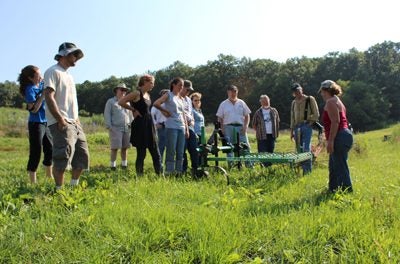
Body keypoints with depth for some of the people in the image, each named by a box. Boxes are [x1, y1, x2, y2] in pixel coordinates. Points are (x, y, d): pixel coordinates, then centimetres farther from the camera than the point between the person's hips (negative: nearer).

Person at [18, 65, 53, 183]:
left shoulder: (42, 84, 5)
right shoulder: (30, 89, -14)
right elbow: (33, 109, -19)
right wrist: (43, 95, -20)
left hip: (46, 122, 8)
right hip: (36, 124, -8)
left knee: (50, 149, 16)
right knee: (35, 153, -2)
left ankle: (49, 176, 33)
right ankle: (33, 181, 7)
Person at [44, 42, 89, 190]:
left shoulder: (69, 75, 22)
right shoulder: (53, 72, -7)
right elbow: (49, 97, -17)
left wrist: (77, 119, 14)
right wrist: (60, 119, -22)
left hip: (74, 123, 10)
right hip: (61, 124, -10)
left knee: (82, 155, 11)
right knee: (63, 157, -12)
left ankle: (74, 186, 23)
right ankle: (59, 190, -4)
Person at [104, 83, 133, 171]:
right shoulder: (111, 102, 5)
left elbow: (130, 115, 24)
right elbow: (107, 115, -2)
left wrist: (131, 125, 14)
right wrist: (109, 126, -10)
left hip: (127, 128, 5)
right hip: (116, 128, -5)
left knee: (125, 147, 7)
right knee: (115, 148, -7)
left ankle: (124, 164, 17)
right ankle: (113, 165, 1)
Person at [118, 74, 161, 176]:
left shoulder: (147, 94, 14)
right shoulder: (137, 93, -10)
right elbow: (121, 102, -15)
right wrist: (134, 110, -9)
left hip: (149, 126, 8)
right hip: (140, 126, -8)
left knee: (156, 154, 6)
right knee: (141, 154, 0)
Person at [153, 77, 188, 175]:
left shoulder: (181, 98, 18)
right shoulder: (168, 95, -1)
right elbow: (156, 103, -15)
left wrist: (187, 128, 13)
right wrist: (165, 111, -5)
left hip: (181, 127, 6)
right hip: (172, 126, -6)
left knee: (180, 152, 6)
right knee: (171, 151, -6)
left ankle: (179, 171, 13)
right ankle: (169, 172, -1)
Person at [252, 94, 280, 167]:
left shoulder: (274, 111, 8)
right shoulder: (258, 113, -2)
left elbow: (277, 122, 17)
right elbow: (254, 125, 6)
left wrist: (276, 132, 10)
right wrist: (259, 131, 0)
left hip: (272, 135, 3)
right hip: (262, 136, -3)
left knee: (271, 152, 7)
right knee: (263, 153, -6)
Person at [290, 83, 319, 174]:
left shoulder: (310, 99, 3)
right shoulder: (294, 102, 18)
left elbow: (316, 115, 1)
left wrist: (309, 123, -9)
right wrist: (291, 131, 16)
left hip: (307, 126, -5)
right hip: (297, 127, 5)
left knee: (306, 149, -12)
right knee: (299, 150, 4)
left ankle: (308, 171, -8)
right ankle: (303, 170, 10)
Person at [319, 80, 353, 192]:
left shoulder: (330, 102, -10)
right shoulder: (336, 101, 21)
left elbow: (335, 122, -20)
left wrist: (330, 141, -22)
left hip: (340, 137, -11)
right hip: (344, 135, 11)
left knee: (341, 167, -9)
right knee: (333, 167, 19)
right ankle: (333, 189, 28)